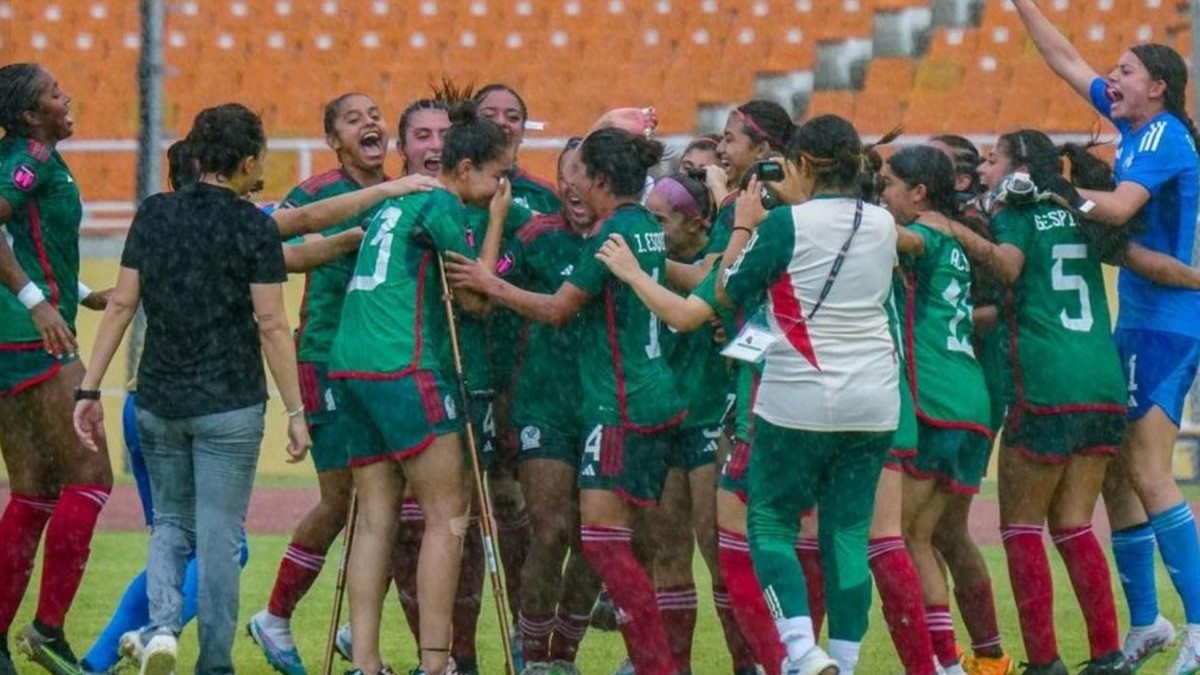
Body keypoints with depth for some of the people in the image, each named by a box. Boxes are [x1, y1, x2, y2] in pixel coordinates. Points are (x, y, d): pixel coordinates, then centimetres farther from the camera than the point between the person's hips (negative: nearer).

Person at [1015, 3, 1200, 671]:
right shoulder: (1141, 127, 12)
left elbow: (1119, 208, -29)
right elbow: (1067, 61, 21)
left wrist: (1065, 189, -15)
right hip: (1139, 323, 10)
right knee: (1115, 471, 11)